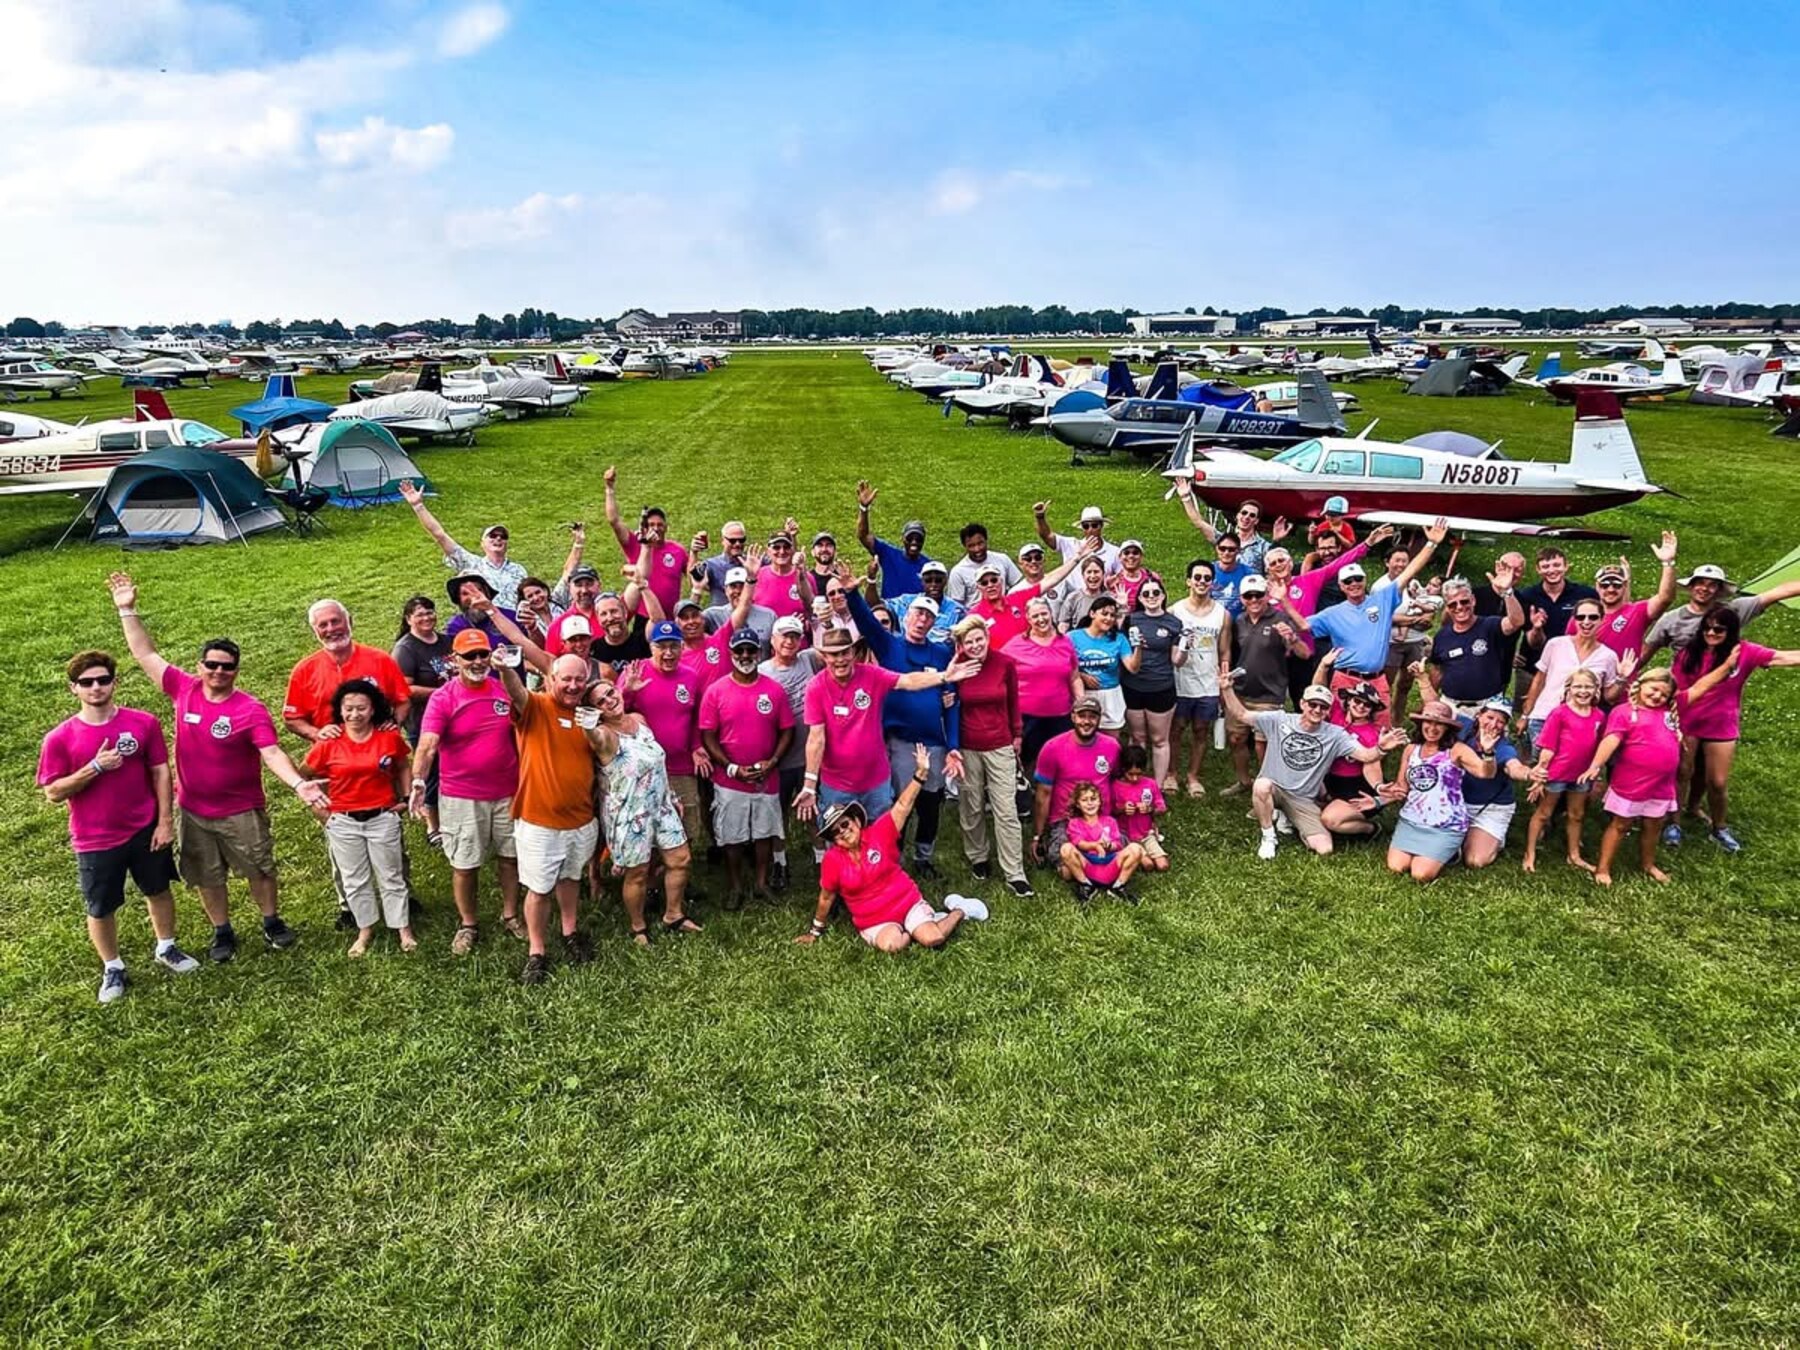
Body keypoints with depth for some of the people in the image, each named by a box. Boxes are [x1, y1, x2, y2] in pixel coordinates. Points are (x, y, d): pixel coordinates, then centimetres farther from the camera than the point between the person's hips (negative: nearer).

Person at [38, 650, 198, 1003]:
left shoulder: (144, 723, -8)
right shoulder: (60, 739, -12)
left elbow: (161, 772, -3)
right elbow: (53, 794, -10)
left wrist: (165, 821, -6)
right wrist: (95, 767, -24)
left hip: (145, 830, 1)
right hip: (95, 841, -1)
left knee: (158, 891, 19)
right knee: (100, 909, 13)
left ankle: (166, 948, 41)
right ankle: (112, 968, 34)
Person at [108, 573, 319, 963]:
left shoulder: (251, 709, -18)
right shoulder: (184, 690, -6)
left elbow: (272, 753, -25)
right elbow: (146, 654, 1)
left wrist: (298, 784, -41)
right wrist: (127, 610, -2)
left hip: (242, 810, -3)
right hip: (192, 809, 4)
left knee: (259, 869, 13)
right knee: (207, 877, 16)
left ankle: (272, 923, 32)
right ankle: (222, 932, 34)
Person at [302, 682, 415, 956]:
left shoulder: (389, 737, -7)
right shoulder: (328, 743, -9)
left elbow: (404, 766, 11)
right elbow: (304, 776, 3)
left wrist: (406, 797, 4)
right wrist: (317, 809, 0)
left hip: (383, 818, 0)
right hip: (343, 823, 0)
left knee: (391, 877, 10)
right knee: (355, 881, 13)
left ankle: (404, 930, 21)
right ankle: (365, 931, 28)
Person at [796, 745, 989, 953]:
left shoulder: (878, 832, -10)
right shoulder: (832, 860, -11)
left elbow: (903, 805, -15)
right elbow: (826, 897, 2)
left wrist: (921, 772, -24)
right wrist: (815, 931, 10)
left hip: (907, 901, 0)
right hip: (873, 921, 0)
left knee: (933, 939, -20)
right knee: (891, 944, -32)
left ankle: (958, 910, 11)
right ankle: (922, 926, -1)